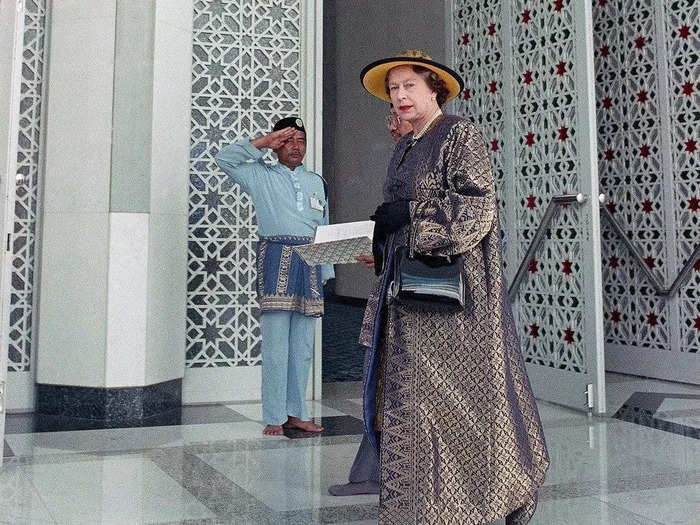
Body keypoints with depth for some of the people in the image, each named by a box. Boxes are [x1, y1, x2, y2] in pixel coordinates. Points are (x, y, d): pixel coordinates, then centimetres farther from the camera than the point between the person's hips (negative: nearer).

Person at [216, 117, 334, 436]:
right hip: (276, 258, -4)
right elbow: (225, 158, -2)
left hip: (310, 262, 4)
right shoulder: (262, 176, 10)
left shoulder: (317, 181, 20)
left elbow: (325, 230, 18)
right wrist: (262, 142, -2)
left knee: (303, 344, 6)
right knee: (276, 343, -6)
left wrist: (326, 272, 12)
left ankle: (296, 413, 14)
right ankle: (274, 418, 0)